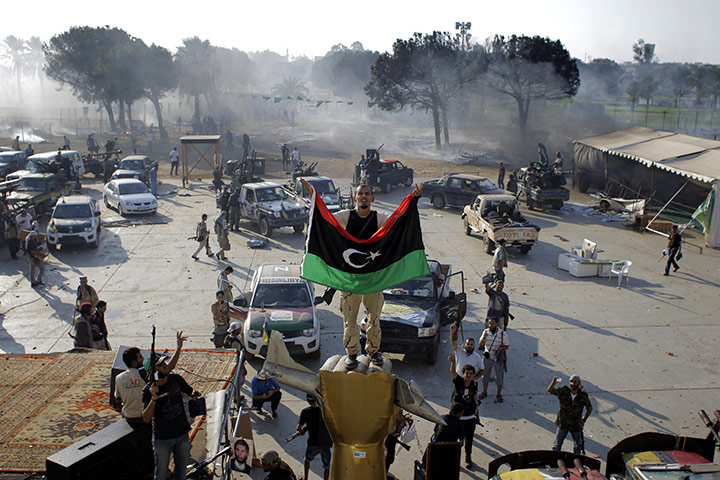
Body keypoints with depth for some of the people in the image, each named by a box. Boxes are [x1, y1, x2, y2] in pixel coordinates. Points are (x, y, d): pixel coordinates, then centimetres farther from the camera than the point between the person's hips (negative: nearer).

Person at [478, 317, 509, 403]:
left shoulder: (503, 333, -12)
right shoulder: (486, 331, -5)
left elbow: (507, 346, -4)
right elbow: (481, 344, -3)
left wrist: (501, 348, -26)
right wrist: (483, 337, -22)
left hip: (498, 358, -2)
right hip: (487, 357, 2)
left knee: (499, 377, 6)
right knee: (486, 375, 14)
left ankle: (499, 395, 24)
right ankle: (484, 392, 33)